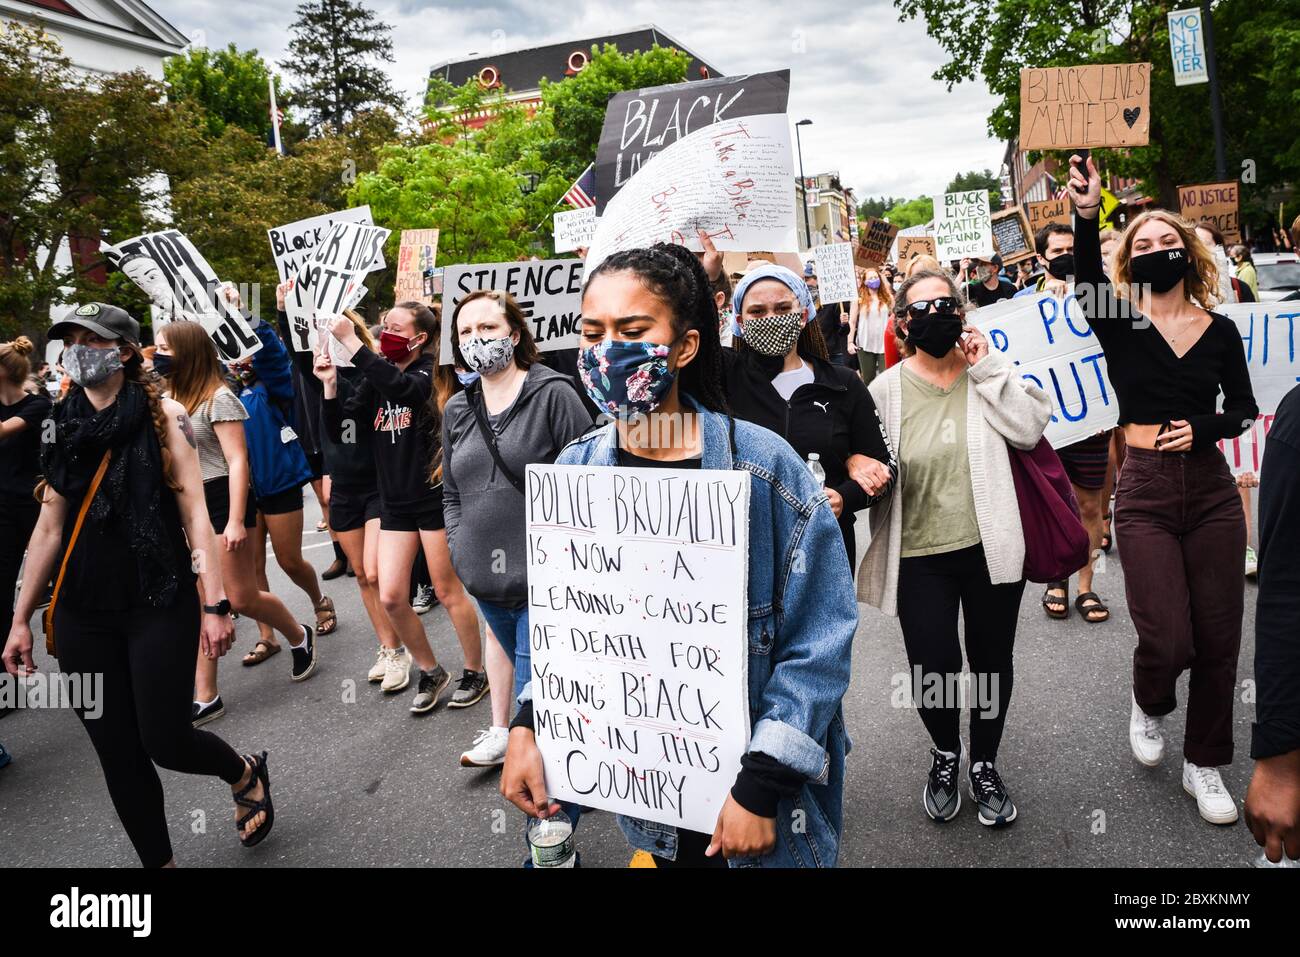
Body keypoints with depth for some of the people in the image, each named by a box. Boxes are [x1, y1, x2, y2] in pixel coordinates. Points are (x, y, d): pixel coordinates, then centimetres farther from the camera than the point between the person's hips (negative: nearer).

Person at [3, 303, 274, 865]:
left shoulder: (163, 416, -4)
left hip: (159, 605, -4)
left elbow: (194, 512, -9)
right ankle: (157, 860, 25)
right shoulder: (61, 428, 8)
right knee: (118, 754, 6)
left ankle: (246, 775, 27)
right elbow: (49, 528, 12)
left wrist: (215, 605, -15)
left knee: (164, 740, -6)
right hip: (82, 613, 4)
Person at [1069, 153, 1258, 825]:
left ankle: (1204, 764, 26)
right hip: (1145, 497, -3)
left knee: (1218, 638, 6)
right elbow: (1088, 278, -22)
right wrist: (1086, 216, -39)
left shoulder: (1219, 330, 6)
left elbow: (1244, 410, 12)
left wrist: (1203, 428, -9)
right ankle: (1148, 705, 27)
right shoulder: (1119, 323, -2)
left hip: (1211, 493, 3)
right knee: (1166, 638, -9)